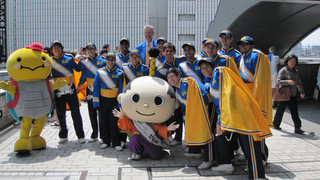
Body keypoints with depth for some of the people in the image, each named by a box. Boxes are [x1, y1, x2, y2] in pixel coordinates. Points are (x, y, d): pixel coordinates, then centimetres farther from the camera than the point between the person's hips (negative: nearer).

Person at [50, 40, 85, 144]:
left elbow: (78, 69, 9)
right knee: (60, 114, 9)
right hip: (58, 91, 1)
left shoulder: (69, 59, 7)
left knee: (76, 113, 0)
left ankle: (80, 136, 9)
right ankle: (63, 136, 26)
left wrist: (81, 61, -2)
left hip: (70, 89, -1)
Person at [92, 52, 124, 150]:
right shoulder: (100, 72, 1)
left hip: (114, 101, -1)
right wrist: (96, 103, -4)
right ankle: (106, 141, 22)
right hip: (103, 101, 1)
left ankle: (116, 143, 7)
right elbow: (96, 88, 1)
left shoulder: (119, 73, 0)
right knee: (103, 122, 8)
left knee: (114, 122, -1)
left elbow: (121, 89, 1)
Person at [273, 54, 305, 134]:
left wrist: (302, 92, 23)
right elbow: (278, 81, -14)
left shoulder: (296, 71, 12)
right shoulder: (283, 70, -7)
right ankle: (275, 124, 23)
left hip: (293, 95, 5)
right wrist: (287, 81, -28)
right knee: (280, 110, 6)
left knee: (294, 111, 1)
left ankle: (297, 128, 1)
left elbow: (298, 82, 22)